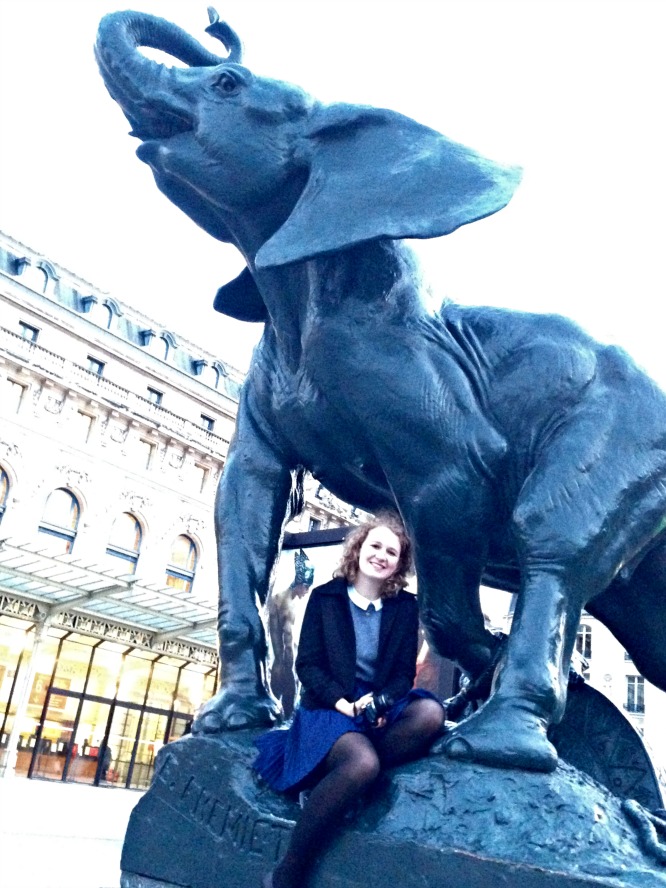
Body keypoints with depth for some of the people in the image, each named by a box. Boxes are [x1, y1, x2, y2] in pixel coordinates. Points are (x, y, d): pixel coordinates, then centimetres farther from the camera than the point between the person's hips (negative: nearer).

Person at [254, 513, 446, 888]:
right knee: (362, 763, -36)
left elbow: (405, 672, 6)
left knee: (430, 713, -30)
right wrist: (342, 702, -18)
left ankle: (345, 768, -27)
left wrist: (380, 702, -16)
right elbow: (308, 664, -1)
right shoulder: (325, 597, 2)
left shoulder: (406, 606, 8)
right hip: (330, 707, -3)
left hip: (380, 706, 3)